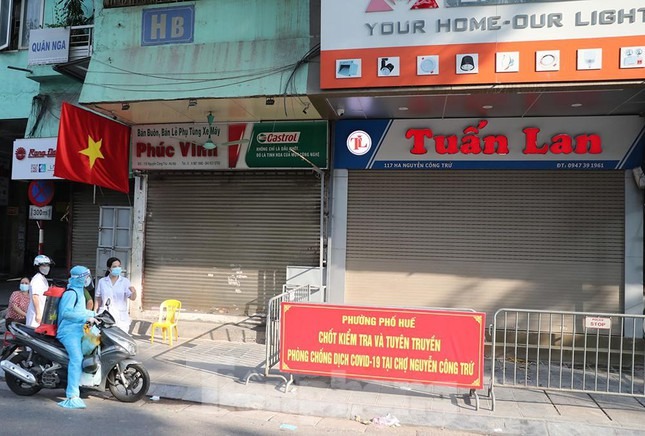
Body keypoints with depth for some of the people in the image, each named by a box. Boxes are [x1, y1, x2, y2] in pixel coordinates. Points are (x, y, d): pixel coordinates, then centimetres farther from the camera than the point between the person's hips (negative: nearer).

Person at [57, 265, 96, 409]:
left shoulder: (79, 291, 19)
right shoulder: (71, 293, -12)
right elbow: (66, 312, -24)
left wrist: (93, 314, 19)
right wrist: (86, 317, -24)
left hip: (76, 331, 11)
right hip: (69, 331, -11)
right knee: (77, 359, -20)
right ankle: (72, 397, -23)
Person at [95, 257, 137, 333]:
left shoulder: (125, 281, 1)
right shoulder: (102, 281, 7)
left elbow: (132, 298, -8)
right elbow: (98, 299, 12)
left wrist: (134, 292, -30)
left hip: (121, 318, -1)